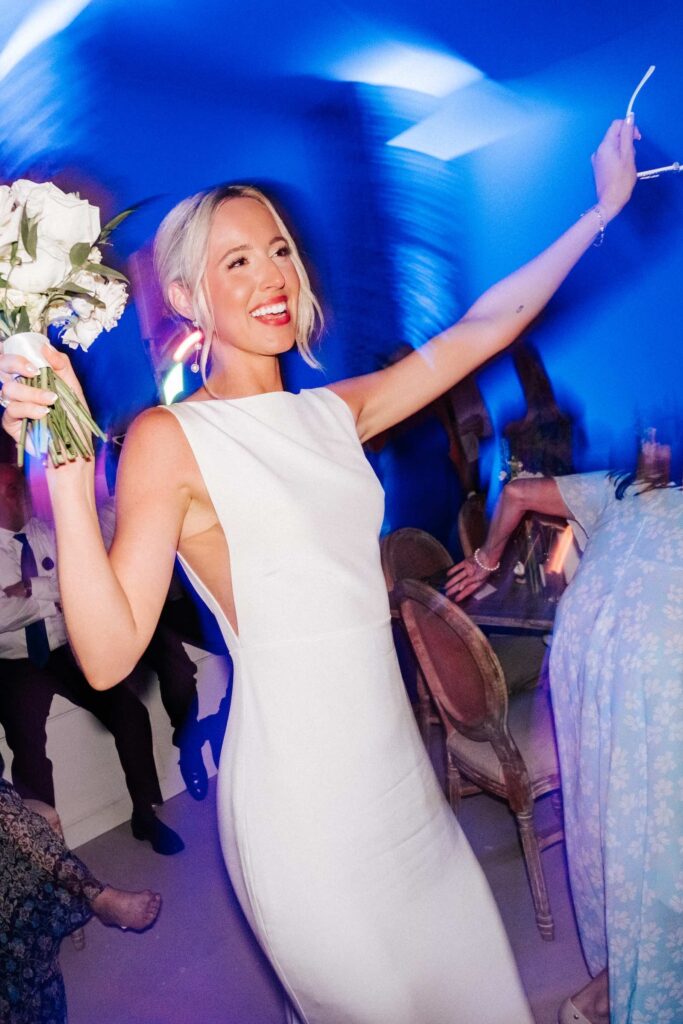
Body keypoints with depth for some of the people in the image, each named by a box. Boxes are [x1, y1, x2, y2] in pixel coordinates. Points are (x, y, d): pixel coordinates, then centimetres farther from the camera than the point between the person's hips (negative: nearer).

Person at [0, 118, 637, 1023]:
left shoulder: (334, 413, 6)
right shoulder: (170, 438, -11)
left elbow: (484, 327, 12)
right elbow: (109, 654, -19)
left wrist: (604, 208, 15)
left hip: (398, 762, 6)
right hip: (301, 788, -6)